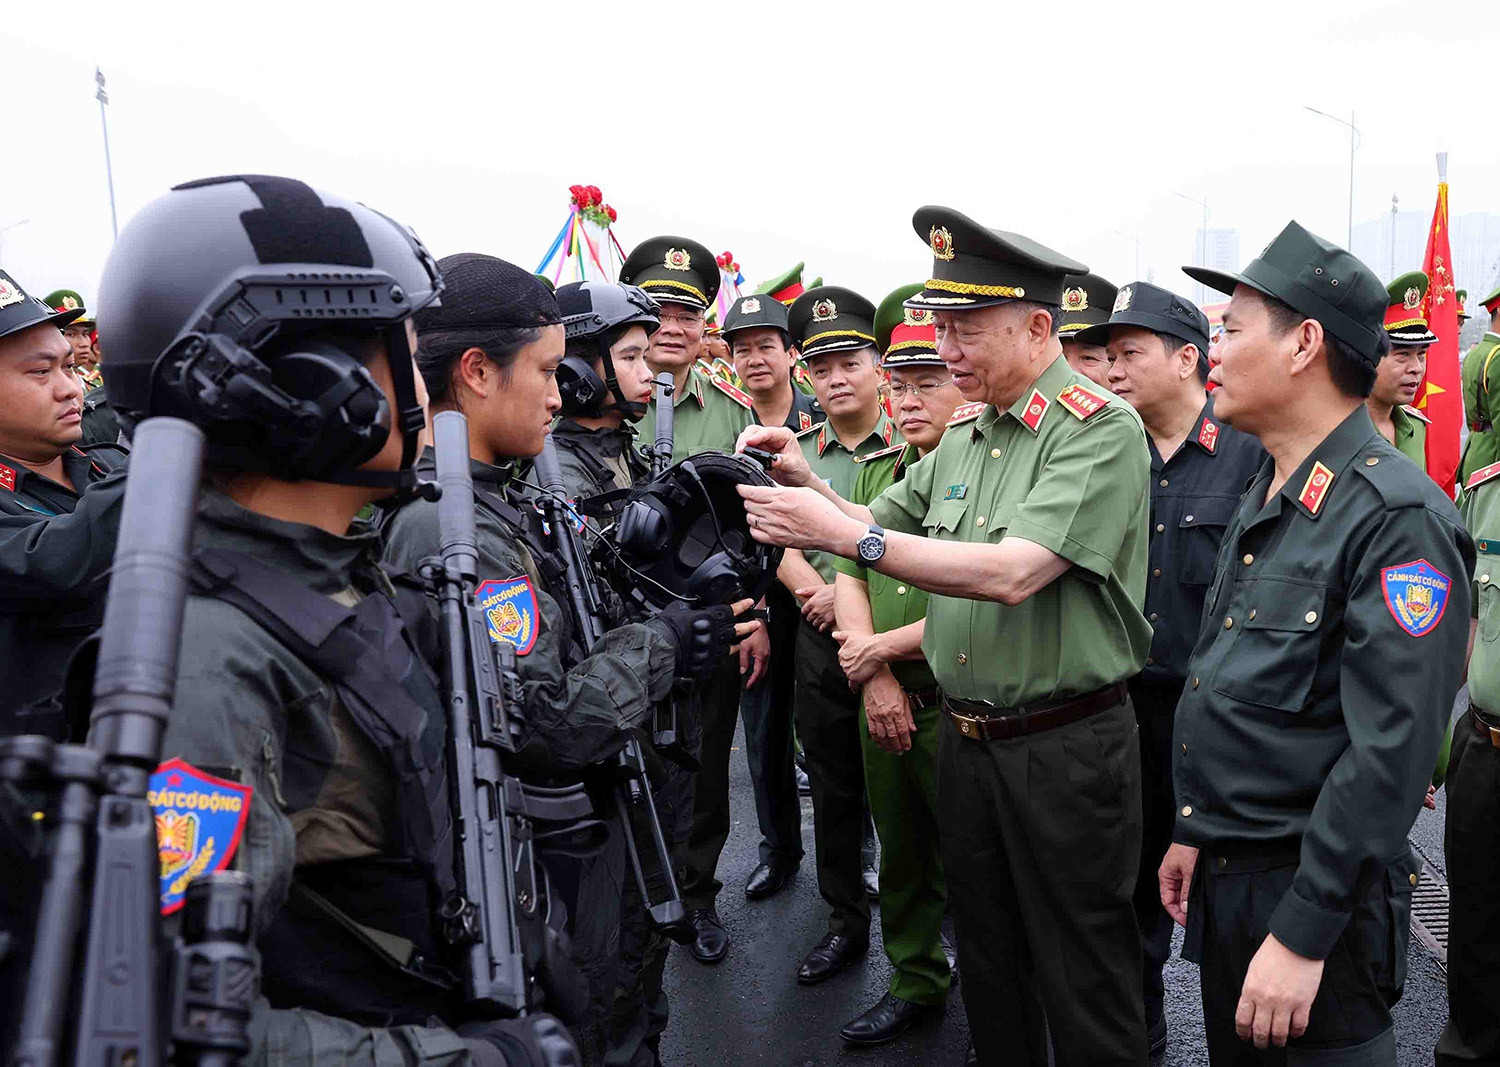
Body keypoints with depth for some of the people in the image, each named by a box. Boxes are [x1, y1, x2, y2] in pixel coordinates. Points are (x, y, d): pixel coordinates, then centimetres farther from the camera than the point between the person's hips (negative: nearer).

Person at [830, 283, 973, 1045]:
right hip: (882, 703, 6)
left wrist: (883, 647, -12)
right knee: (901, 852, 19)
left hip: (960, 704, -6)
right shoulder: (874, 470, 9)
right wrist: (873, 678, -9)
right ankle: (915, 983, 39)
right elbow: (848, 578, 5)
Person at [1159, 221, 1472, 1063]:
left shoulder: (1397, 518, -20)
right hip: (1222, 871, 8)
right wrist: (1195, 831, 16)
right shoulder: (1265, 499, 9)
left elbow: (1389, 755, -25)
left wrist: (1302, 933, -24)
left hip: (1314, 892, -8)